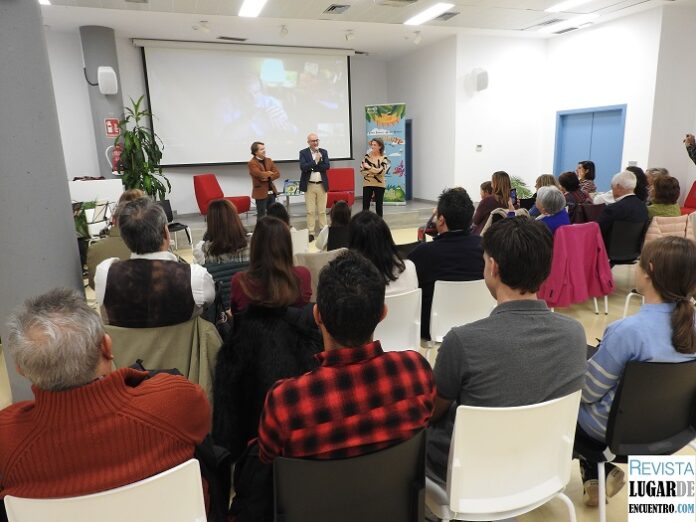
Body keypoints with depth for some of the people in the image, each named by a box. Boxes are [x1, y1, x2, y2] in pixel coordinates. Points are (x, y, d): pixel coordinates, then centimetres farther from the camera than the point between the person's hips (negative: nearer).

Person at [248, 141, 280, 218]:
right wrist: (270, 173, -6)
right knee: (261, 216, 2)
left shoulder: (269, 160, 11)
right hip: (261, 193, -6)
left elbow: (277, 174, 3)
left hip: (271, 192, 6)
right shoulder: (252, 163, -9)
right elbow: (260, 174, -24)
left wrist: (268, 177, -13)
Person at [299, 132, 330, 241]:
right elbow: (303, 167, -14)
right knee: (310, 211, 2)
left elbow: (327, 166, -7)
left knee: (322, 211, 7)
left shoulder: (324, 152, 6)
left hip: (322, 185, 2)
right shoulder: (303, 153, 0)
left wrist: (312, 167, -13)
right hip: (309, 185, -2)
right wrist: (315, 161, -18)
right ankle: (311, 233, 8)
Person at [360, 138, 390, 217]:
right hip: (367, 184, 1)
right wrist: (375, 172, -14)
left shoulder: (384, 158, -2)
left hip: (379, 185, -1)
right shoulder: (367, 156, 2)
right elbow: (362, 170, -4)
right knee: (365, 206, -1)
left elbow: (382, 171, -16)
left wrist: (369, 167, -18)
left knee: (379, 205, 6)